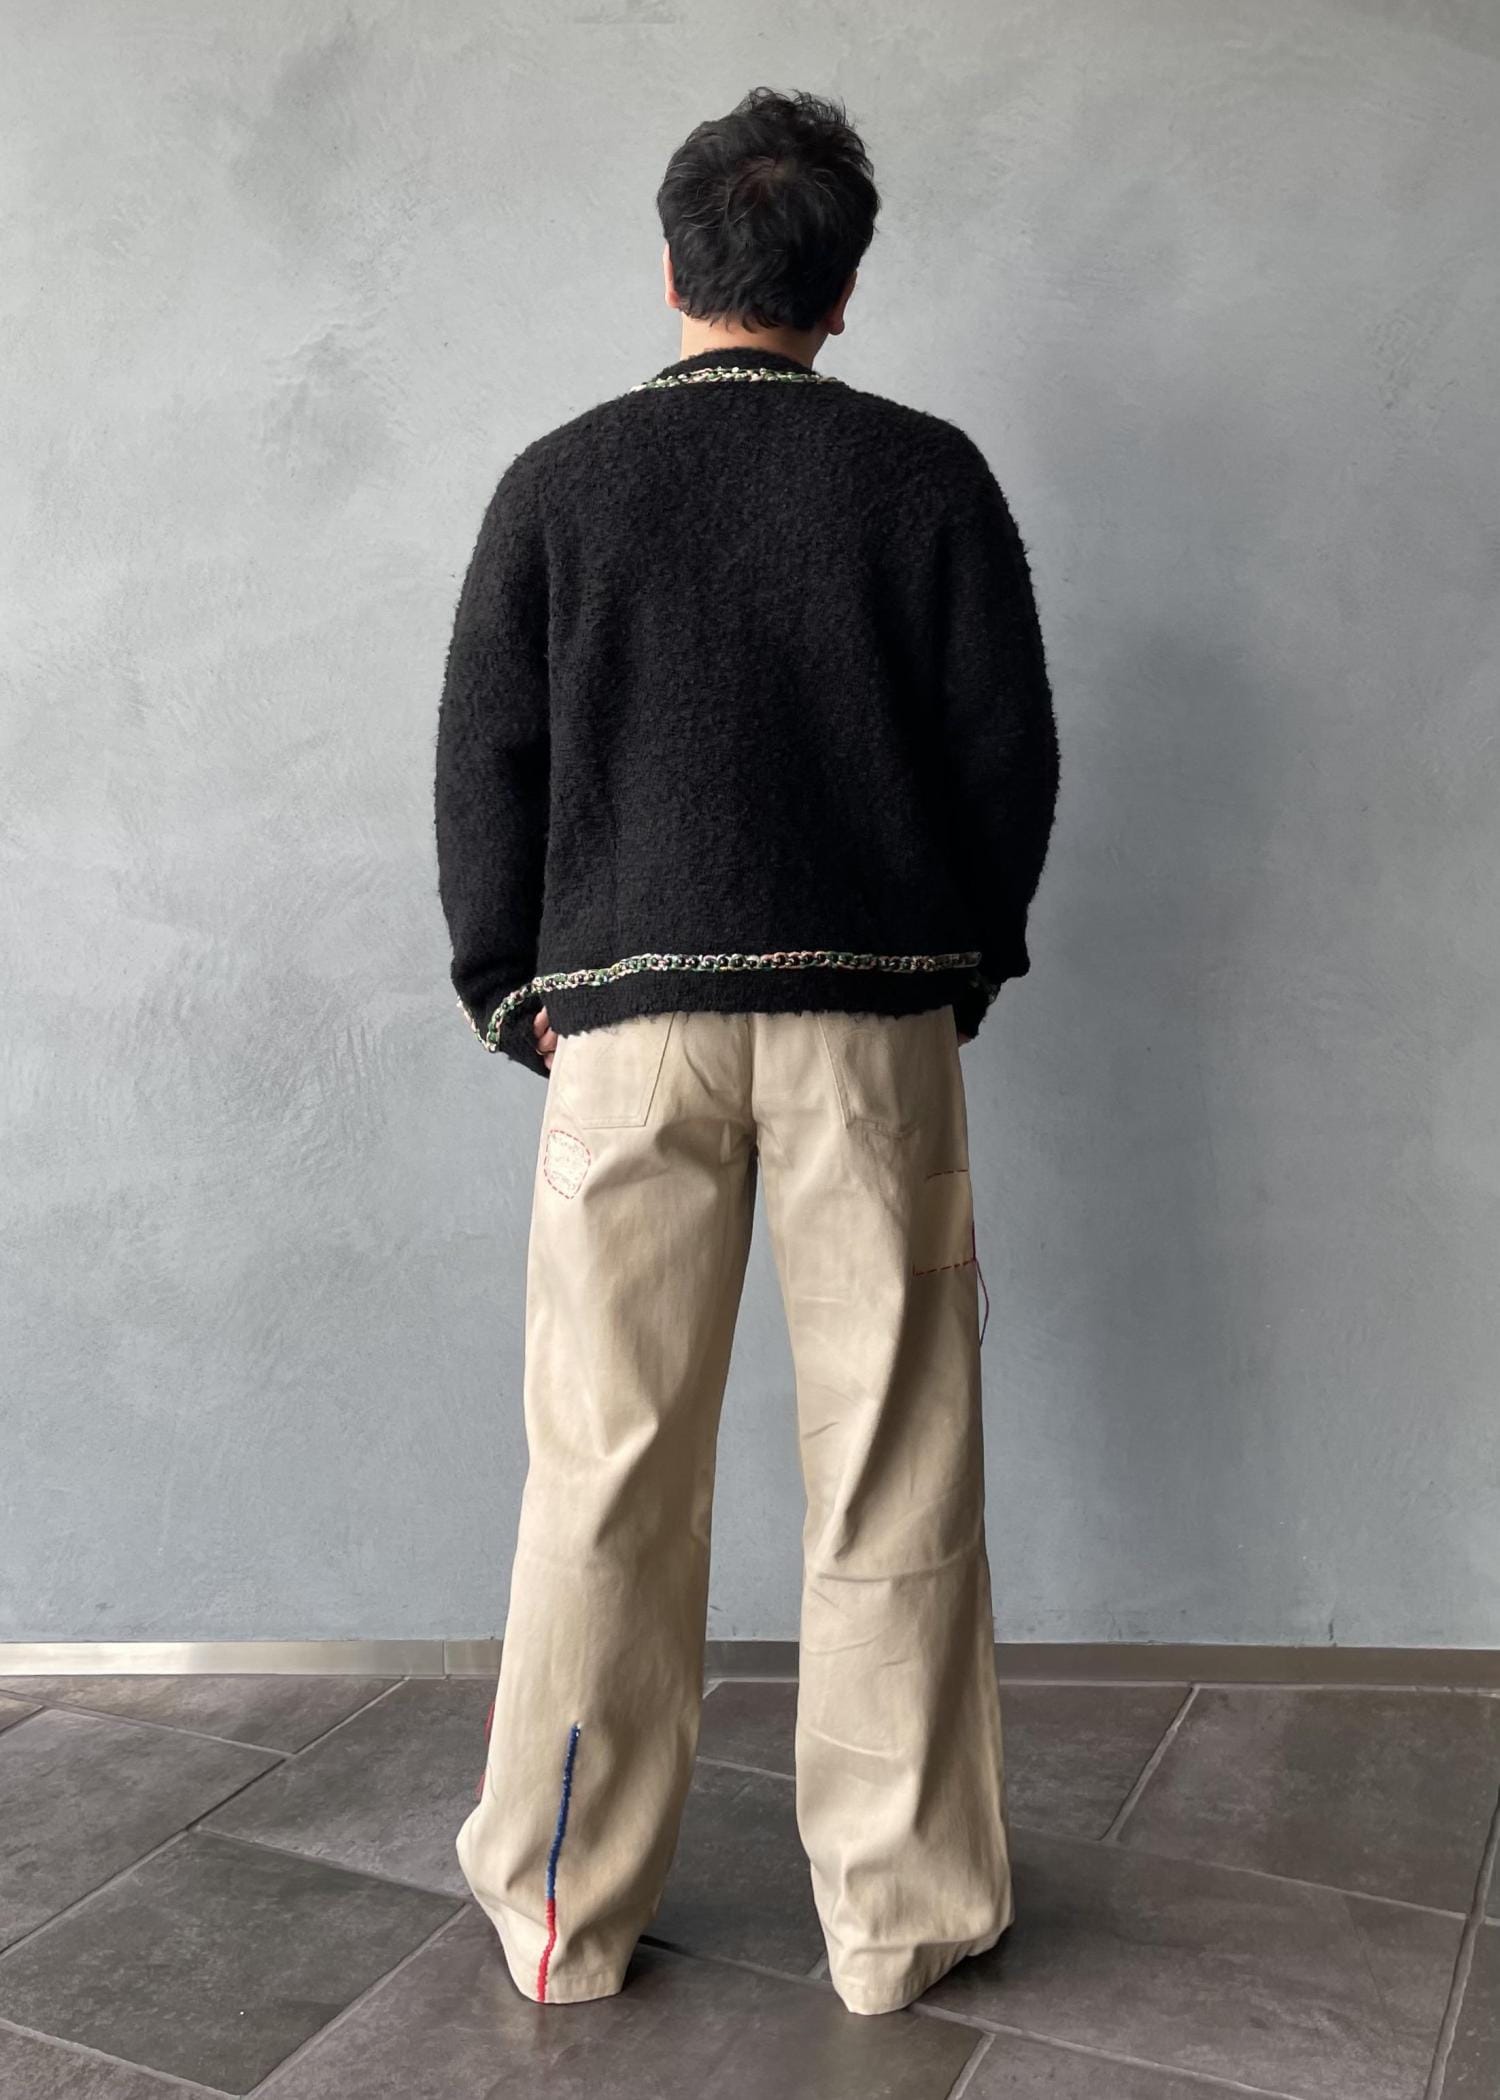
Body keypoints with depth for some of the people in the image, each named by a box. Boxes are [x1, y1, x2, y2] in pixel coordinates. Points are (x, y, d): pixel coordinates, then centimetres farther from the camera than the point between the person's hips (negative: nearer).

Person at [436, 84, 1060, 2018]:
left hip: (627, 1020, 1)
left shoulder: (558, 480, 5)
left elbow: (484, 763, 5)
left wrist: (512, 988, 15)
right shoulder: (928, 475, 4)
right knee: (891, 1481, 7)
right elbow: (1011, 749, 5)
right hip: (876, 1021, 0)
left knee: (606, 1477, 8)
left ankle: (564, 1912, 20)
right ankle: (900, 1913, 19)